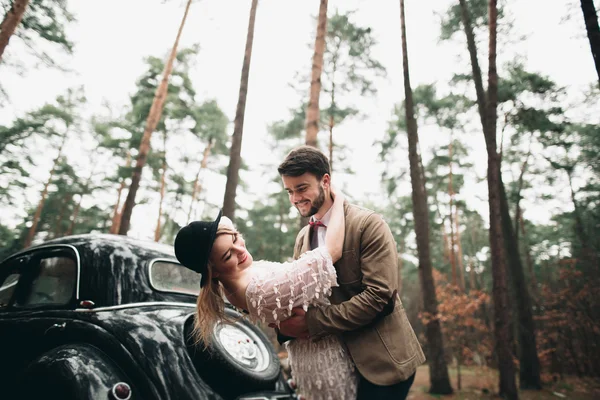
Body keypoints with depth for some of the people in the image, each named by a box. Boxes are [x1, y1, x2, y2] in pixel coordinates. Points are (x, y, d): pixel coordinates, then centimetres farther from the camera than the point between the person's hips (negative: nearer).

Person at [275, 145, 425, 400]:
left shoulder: (368, 224, -15)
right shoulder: (302, 238, 6)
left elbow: (380, 294, -22)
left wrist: (313, 322, -24)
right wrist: (287, 324, -15)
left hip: (380, 359, -6)